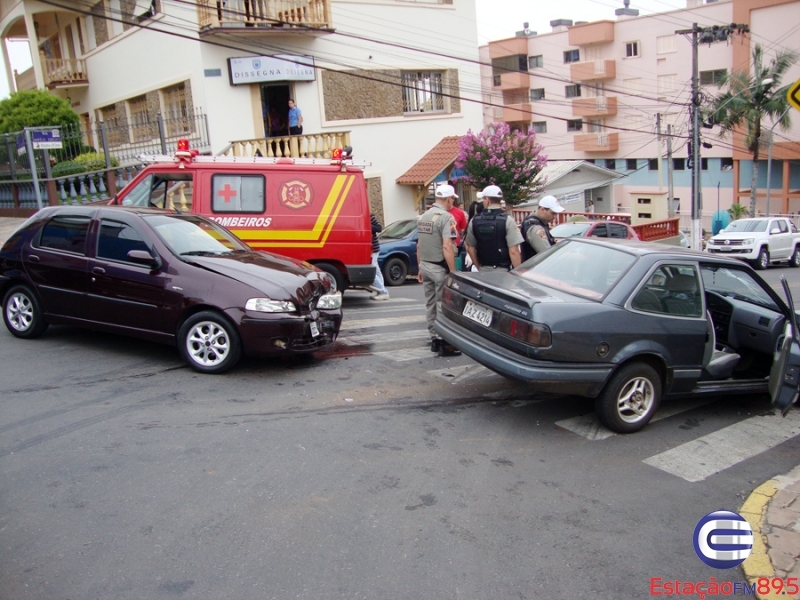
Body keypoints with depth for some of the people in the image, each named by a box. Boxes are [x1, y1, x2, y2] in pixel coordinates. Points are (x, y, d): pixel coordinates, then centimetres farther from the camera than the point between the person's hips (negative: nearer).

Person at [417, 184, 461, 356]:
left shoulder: (423, 216, 11)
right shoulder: (446, 217, -14)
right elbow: (447, 247, -23)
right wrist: (453, 272, -20)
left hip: (425, 266, 8)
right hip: (440, 268, -8)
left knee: (430, 304, 14)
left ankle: (434, 339, 23)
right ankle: (445, 343, 1)